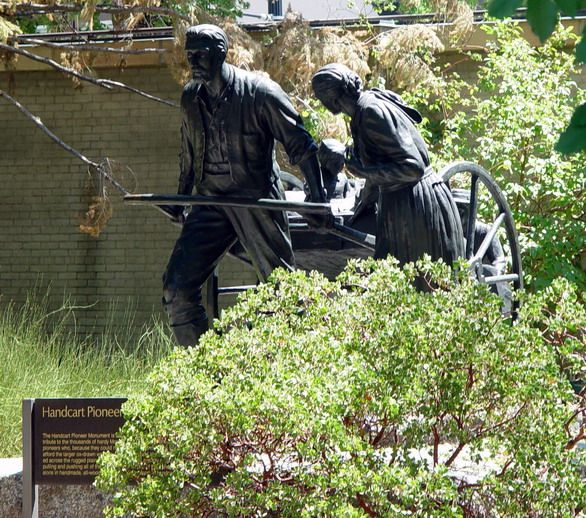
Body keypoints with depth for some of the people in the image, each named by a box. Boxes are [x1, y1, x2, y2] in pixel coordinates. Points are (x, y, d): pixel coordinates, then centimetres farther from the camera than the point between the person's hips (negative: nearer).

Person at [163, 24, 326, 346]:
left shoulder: (261, 93, -10)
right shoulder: (191, 97, 7)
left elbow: (300, 145, -7)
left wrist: (317, 196, -12)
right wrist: (181, 198, 28)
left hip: (256, 199, -5)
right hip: (211, 202, 5)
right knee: (177, 289, -7)